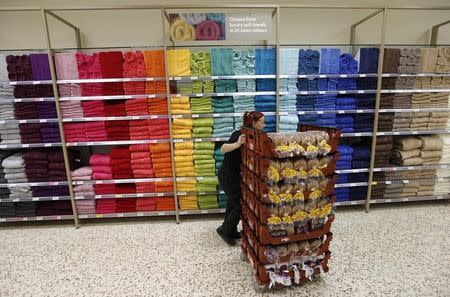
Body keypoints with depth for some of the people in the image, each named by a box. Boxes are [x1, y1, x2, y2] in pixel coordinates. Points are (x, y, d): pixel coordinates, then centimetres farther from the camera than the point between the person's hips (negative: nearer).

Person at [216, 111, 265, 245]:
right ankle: (225, 229, 17)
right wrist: (237, 144, -50)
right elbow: (223, 149, -34)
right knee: (240, 204, 0)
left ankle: (231, 231, 36)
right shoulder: (240, 134, -22)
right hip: (228, 175, -9)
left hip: (233, 175, 9)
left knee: (234, 202, 19)